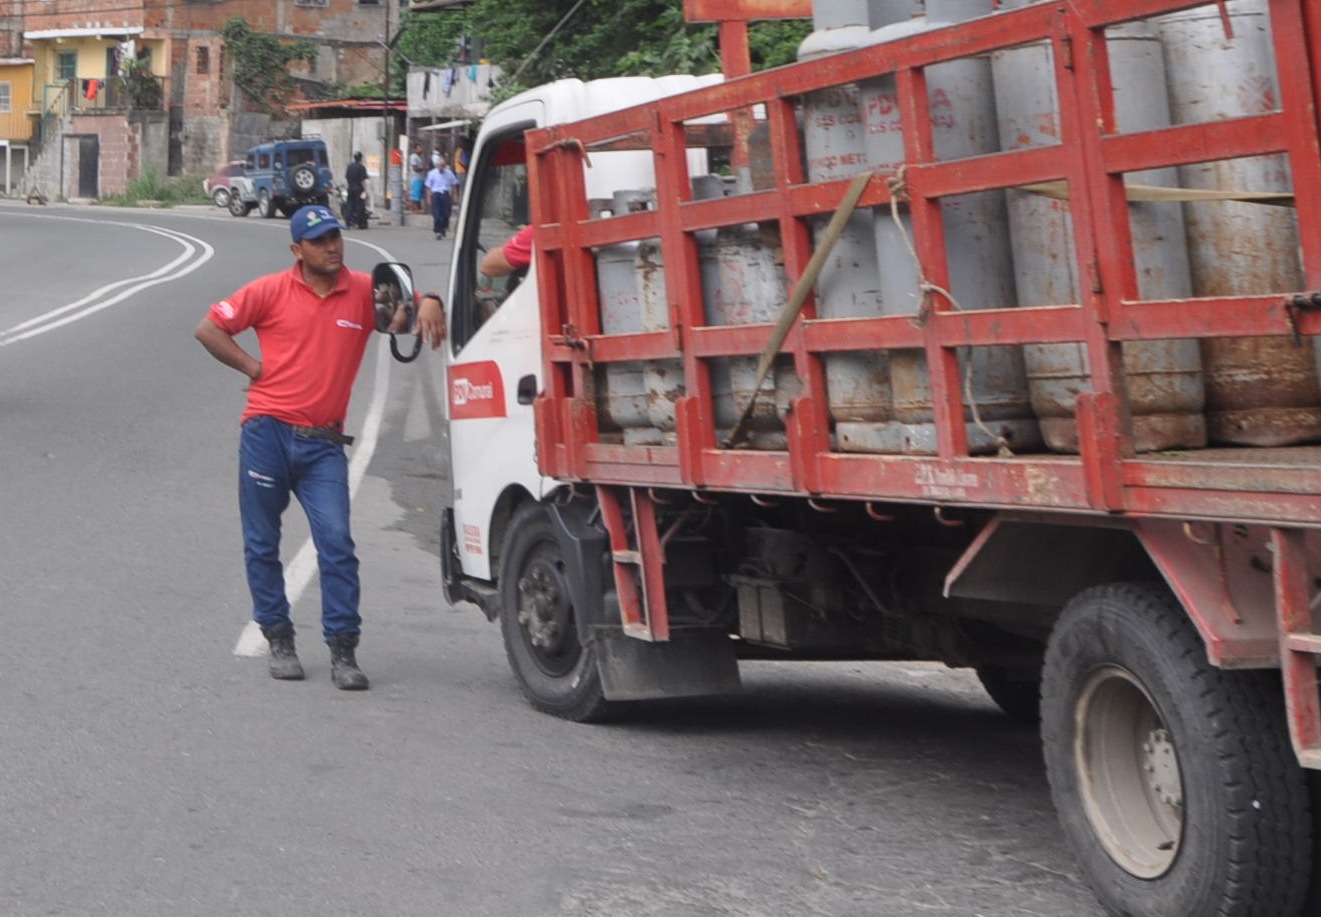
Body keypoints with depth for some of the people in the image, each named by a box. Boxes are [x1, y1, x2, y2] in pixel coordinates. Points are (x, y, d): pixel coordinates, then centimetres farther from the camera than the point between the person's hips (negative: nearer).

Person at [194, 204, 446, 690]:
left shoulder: (364, 291, 4)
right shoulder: (272, 290, 2)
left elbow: (406, 315, 8)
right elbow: (208, 329, 7)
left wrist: (428, 303, -15)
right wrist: (253, 366, 0)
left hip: (323, 444, 0)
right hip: (267, 433, 0)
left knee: (337, 542, -9)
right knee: (262, 544, 7)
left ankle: (343, 650, -4)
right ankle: (278, 639, 21)